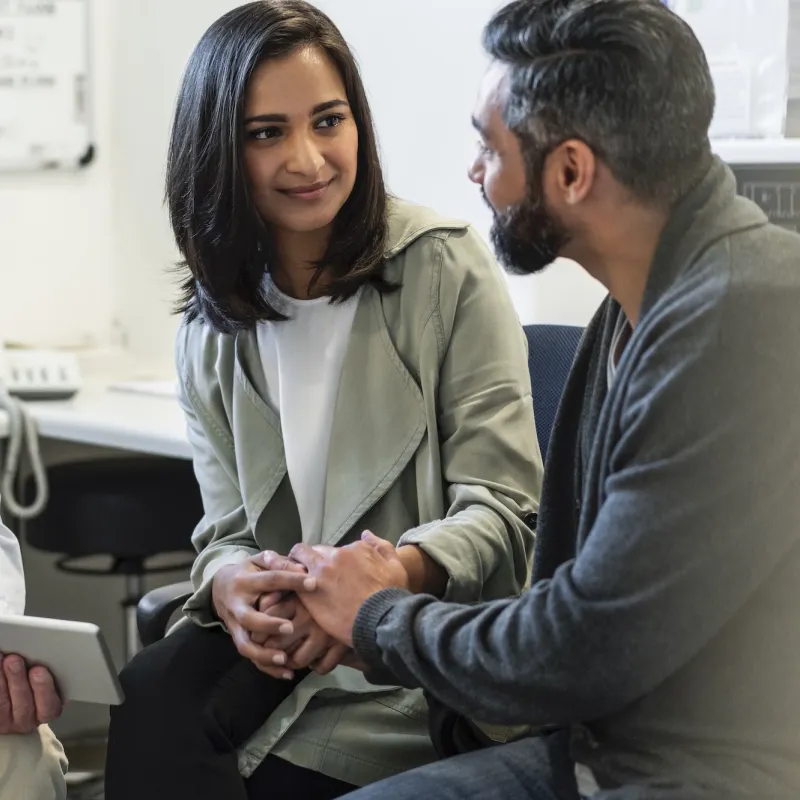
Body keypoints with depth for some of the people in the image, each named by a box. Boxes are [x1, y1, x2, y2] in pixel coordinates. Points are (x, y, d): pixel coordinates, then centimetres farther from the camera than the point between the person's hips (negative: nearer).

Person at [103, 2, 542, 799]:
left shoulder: (446, 268, -4)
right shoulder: (210, 330, 11)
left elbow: (503, 512, -7)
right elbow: (227, 529, 9)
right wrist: (230, 585, -17)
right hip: (283, 653, 4)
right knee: (148, 699, -28)